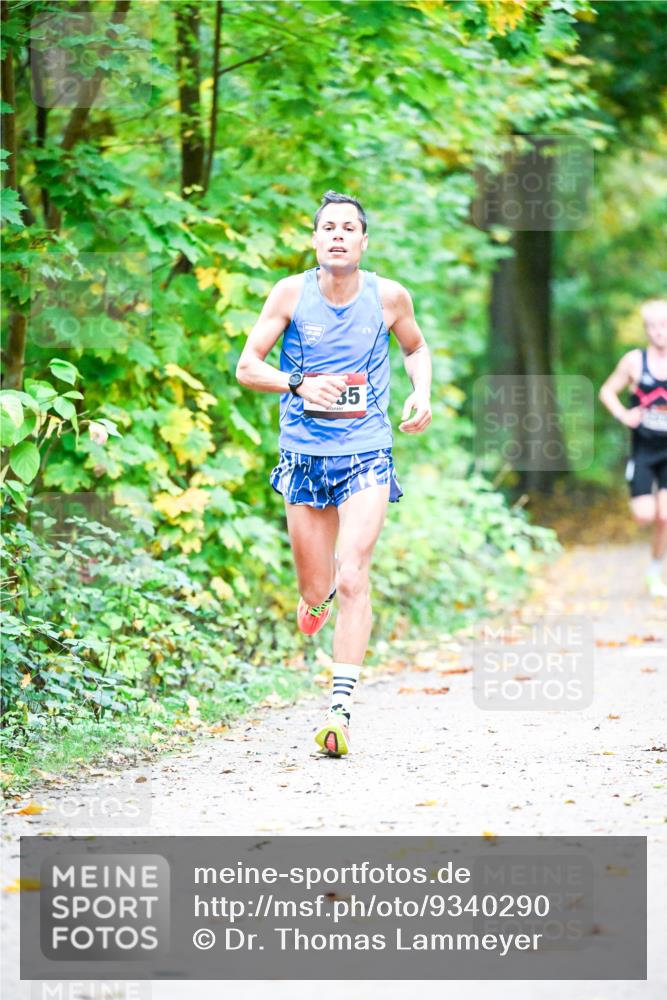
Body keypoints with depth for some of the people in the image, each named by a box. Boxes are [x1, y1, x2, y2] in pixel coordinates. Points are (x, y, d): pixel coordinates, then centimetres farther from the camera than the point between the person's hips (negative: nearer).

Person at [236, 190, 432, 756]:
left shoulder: (389, 297, -1)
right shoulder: (291, 293, -5)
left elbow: (415, 348, 19)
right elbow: (247, 366, -3)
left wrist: (422, 393, -1)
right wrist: (298, 384, -22)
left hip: (367, 456, -1)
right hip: (304, 454, 1)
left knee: (353, 578, -16)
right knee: (315, 591, 8)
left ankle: (341, 709, -16)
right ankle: (320, 592, 48)